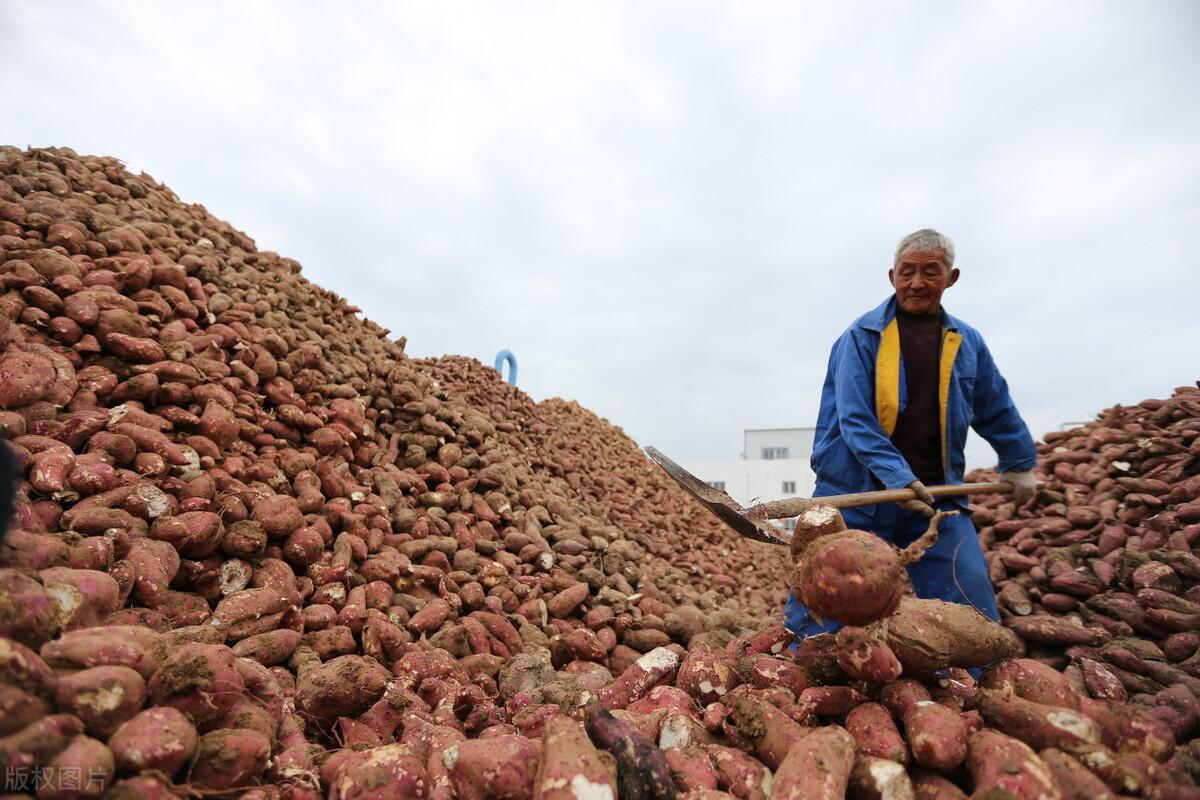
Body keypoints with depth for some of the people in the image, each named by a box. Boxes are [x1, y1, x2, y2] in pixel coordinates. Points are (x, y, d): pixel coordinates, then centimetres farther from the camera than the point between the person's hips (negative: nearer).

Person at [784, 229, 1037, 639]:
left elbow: (998, 411, 24)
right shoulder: (861, 336, -6)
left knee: (970, 593, -2)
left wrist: (1020, 464, 29)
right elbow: (853, 418, -14)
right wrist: (896, 476, -22)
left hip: (935, 494, 4)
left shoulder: (967, 343, 10)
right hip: (858, 492, -3)